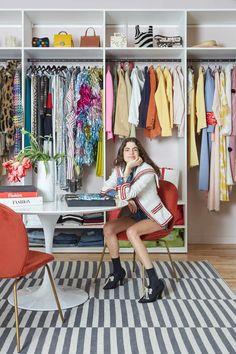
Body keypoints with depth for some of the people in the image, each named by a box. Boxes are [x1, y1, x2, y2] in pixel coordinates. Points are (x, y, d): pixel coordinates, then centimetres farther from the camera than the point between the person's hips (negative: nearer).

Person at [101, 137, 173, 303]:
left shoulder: (147, 171, -22)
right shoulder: (119, 168, 0)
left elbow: (127, 194, -30)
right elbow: (104, 190, -8)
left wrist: (128, 169, -26)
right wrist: (125, 198, -21)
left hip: (154, 216, -7)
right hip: (136, 214, 7)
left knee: (132, 231, -33)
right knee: (108, 228, -13)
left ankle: (155, 283, -29)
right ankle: (118, 271, 6)